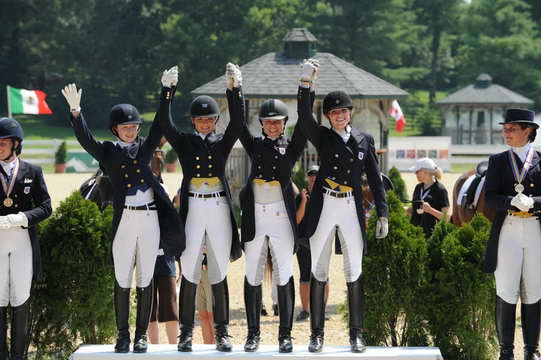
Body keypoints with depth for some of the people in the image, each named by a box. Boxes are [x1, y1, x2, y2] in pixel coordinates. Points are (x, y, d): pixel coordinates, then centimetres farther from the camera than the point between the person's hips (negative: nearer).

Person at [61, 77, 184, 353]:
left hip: (150, 219, 2)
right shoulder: (108, 151, 6)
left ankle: (142, 335, 10)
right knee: (122, 280, 1)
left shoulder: (145, 148, 12)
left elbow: (160, 125, 5)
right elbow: (85, 139, -8)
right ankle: (123, 335, 8)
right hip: (124, 220, -1)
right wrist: (75, 111, -21)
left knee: (145, 280, 5)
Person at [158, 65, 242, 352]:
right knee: (189, 273, -1)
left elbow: (237, 121, -5)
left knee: (219, 274, 3)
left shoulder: (223, 142, 10)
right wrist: (168, 89, -15)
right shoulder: (184, 142, 9)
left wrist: (234, 88, -15)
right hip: (192, 209, -1)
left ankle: (222, 332, 7)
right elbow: (164, 123, -6)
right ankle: (186, 332, 3)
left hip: (219, 208, 1)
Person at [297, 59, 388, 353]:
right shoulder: (322, 137, 4)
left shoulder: (365, 140, 9)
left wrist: (382, 214, 2)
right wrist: (305, 83, -29)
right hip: (323, 210, -1)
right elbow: (304, 117, -16)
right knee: (318, 273, 2)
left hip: (353, 210, 1)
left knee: (354, 274, 3)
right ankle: (317, 334, 7)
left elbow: (375, 179, 9)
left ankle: (356, 334, 9)